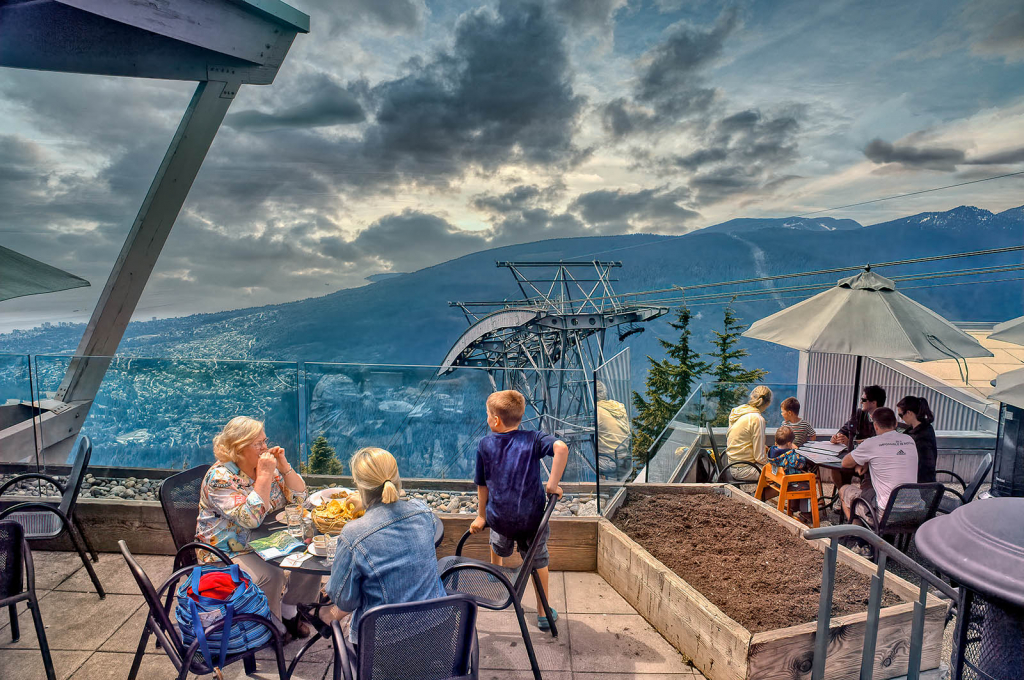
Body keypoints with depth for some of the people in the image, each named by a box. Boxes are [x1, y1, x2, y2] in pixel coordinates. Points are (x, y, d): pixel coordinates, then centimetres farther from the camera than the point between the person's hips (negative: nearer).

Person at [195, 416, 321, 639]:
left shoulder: (264, 466, 1)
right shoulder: (220, 477, -20)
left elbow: (298, 495, 4)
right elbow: (251, 518, -30)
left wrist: (283, 466, -11)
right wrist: (264, 476, -29)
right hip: (229, 553, -7)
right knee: (270, 576, -29)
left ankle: (289, 609, 11)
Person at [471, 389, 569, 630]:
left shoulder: (485, 445, -4)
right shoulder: (533, 438, -8)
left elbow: (482, 484, 5)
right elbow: (561, 447, -28)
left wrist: (481, 516, 18)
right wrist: (552, 484, -21)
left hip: (499, 517, 2)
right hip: (532, 518, -1)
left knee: (498, 546, 35)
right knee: (538, 561, 21)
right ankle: (544, 613, 28)